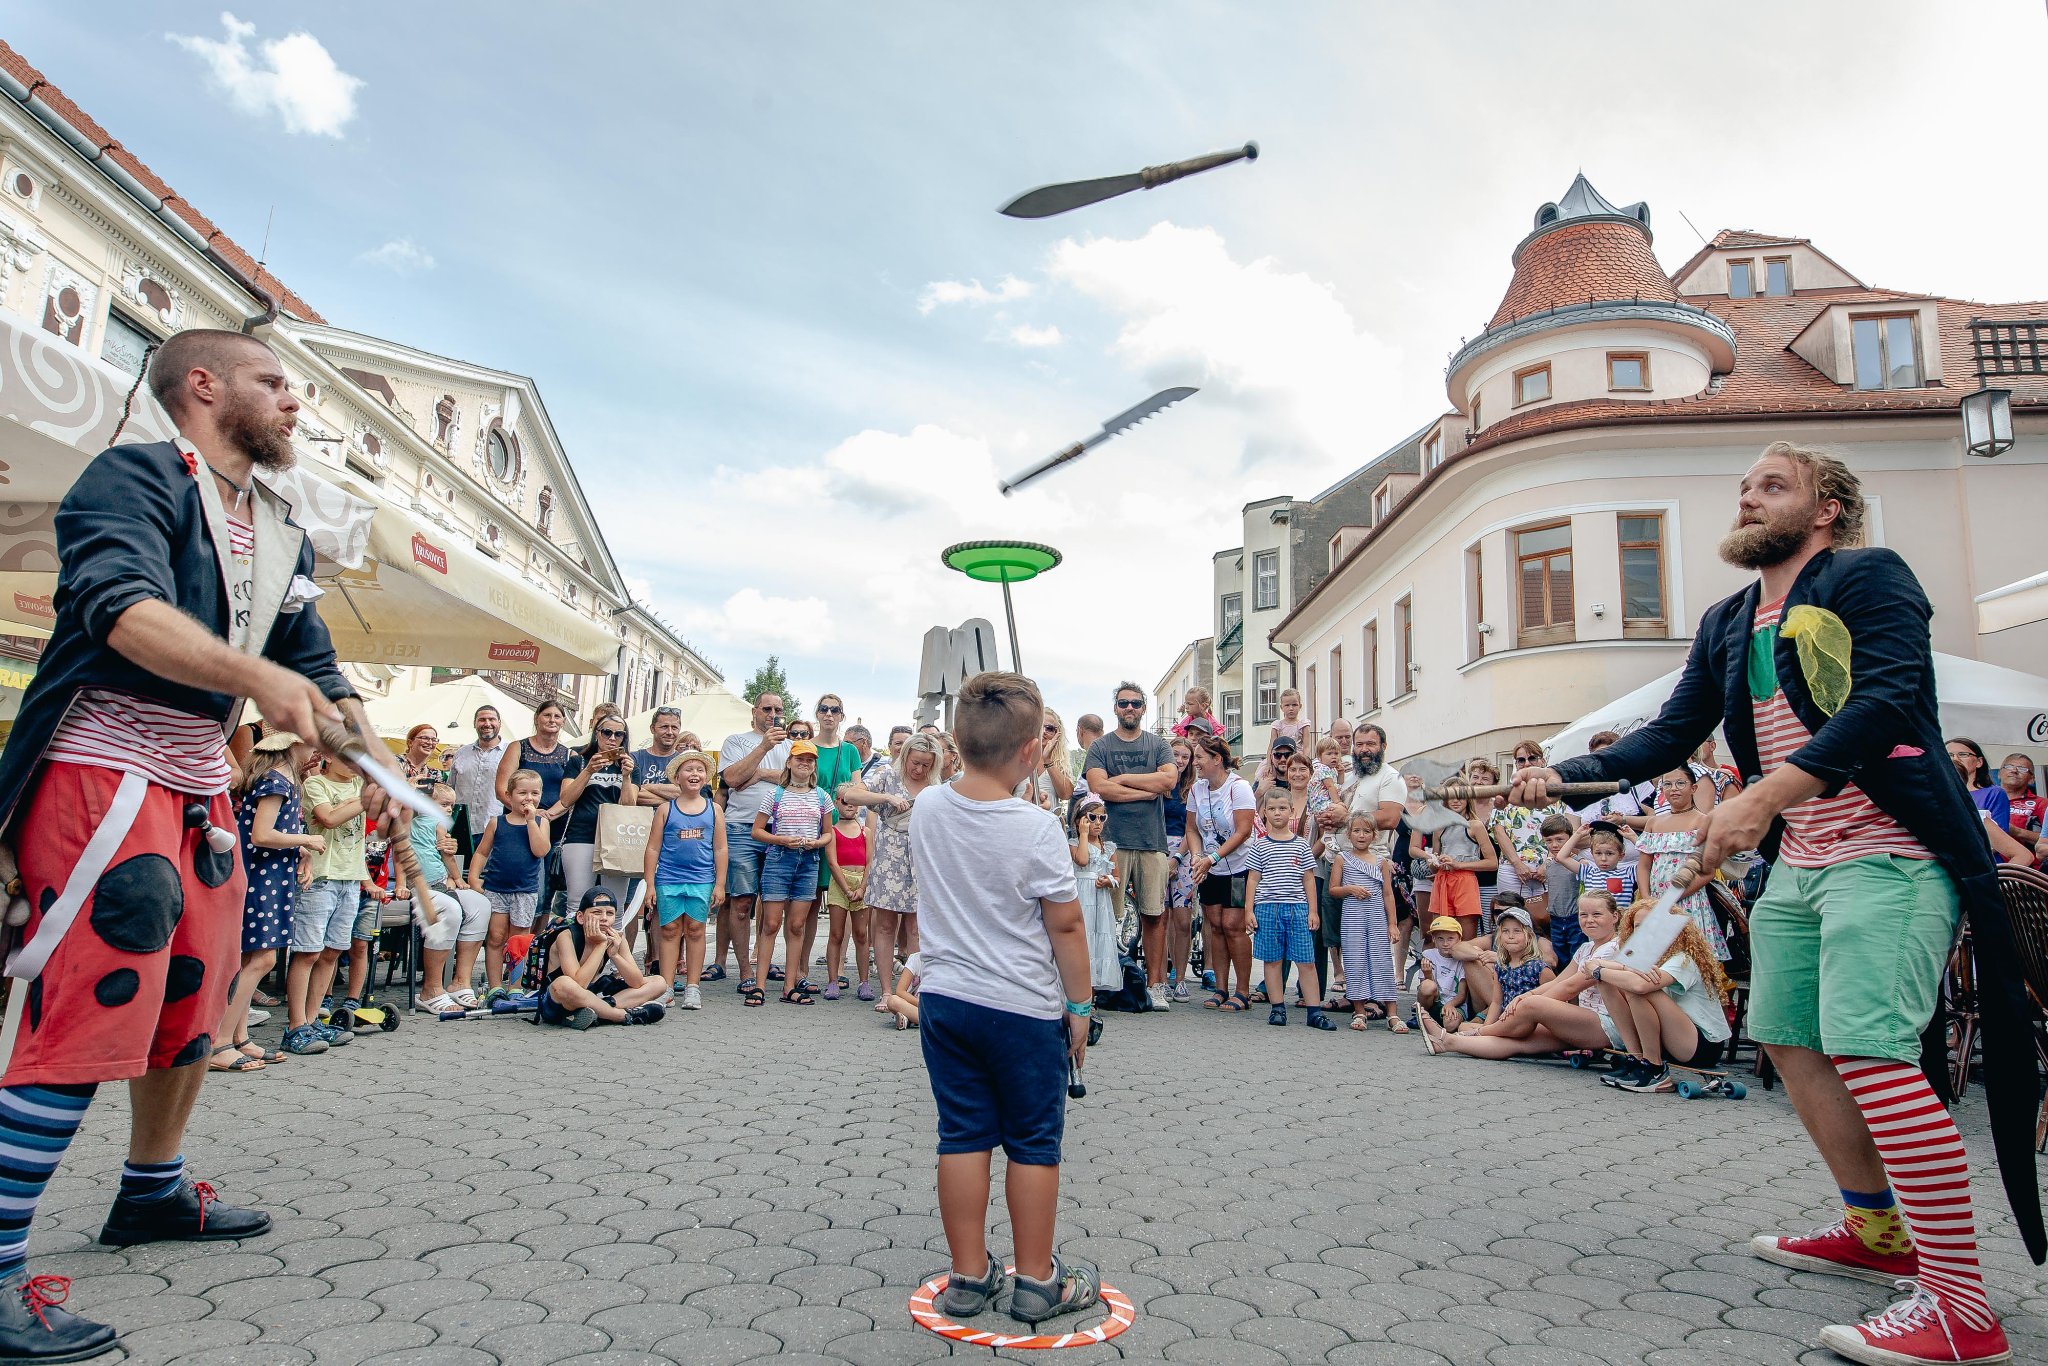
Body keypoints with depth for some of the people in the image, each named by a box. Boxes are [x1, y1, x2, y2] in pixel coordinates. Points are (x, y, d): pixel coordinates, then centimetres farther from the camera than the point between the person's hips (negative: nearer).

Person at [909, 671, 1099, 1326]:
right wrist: (1080, 1005, -1)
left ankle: (969, 1274, 23)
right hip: (1025, 1008, -5)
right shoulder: (1036, 828, -19)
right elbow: (1066, 926, -14)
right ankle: (1037, 1280, 21)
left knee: (963, 1135, 13)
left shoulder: (926, 808, -4)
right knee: (1033, 1142, 10)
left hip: (944, 998, 5)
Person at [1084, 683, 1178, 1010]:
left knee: (1154, 915, 3)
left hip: (1152, 841, 2)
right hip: (1112, 840, -1)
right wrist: (1147, 790, -6)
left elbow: (1169, 778, -5)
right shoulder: (1100, 747, 8)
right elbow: (1098, 787, -8)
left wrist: (1121, 779, -5)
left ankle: (1154, 984, 10)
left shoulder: (1158, 744, 13)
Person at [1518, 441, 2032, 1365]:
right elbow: (1669, 736, 12)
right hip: (1796, 865, 8)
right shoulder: (1726, 624, 14)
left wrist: (1763, 797, -31)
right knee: (1789, 1040, 12)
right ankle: (1874, 1233, 29)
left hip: (1886, 852, -8)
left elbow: (1886, 699, -21)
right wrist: (1565, 775, -2)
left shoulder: (1868, 577, -6)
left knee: (1869, 1051, -17)